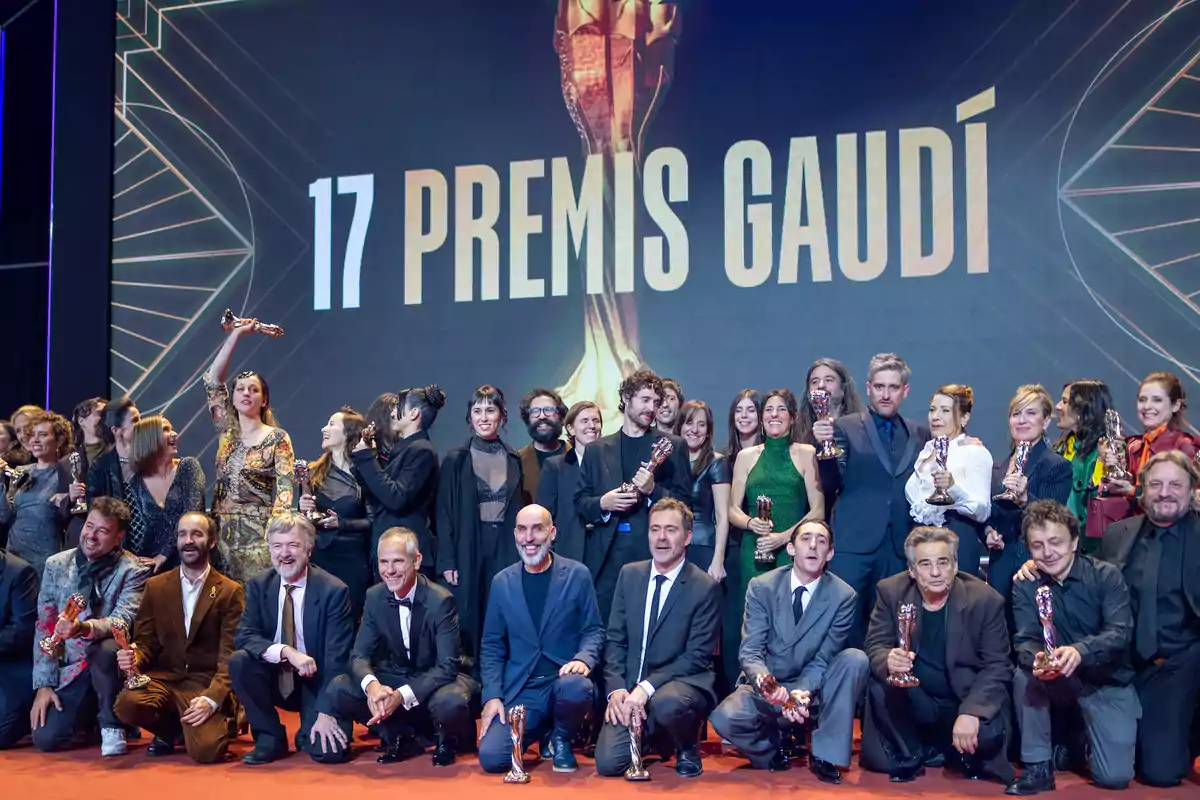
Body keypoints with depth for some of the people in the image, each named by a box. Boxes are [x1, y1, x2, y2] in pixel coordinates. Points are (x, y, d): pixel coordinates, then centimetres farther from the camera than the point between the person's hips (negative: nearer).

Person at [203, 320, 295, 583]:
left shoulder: (278, 438, -1)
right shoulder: (228, 430, 11)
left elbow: (284, 487, -8)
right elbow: (212, 379, 5)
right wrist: (236, 334, 1)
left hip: (258, 532, -4)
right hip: (222, 531, 4)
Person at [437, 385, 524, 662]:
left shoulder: (513, 459, 7)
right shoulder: (456, 460, 0)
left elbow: (519, 509, 9)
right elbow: (444, 514, -2)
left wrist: (522, 555, 3)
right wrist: (447, 562, -8)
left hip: (505, 548, 2)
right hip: (468, 549, -2)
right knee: (469, 618, 1)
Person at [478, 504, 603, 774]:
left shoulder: (577, 575, 0)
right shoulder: (502, 582, 6)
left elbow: (594, 630, 3)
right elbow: (492, 646, 9)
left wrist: (583, 659, -19)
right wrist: (492, 696, -3)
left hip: (564, 680, -2)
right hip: (520, 691, 2)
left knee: (576, 688, -38)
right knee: (490, 758, -19)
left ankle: (561, 739, -1)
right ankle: (538, 732, 16)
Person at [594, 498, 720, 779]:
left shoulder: (705, 587, -7)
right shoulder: (629, 574, 7)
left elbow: (697, 656, -11)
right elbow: (616, 638, 7)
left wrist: (647, 688, -21)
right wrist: (616, 689, -9)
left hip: (681, 685, -4)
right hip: (630, 691, 4)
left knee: (667, 703, -39)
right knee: (608, 764, -14)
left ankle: (686, 750, -2)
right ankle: (653, 738, 21)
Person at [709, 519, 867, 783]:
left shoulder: (843, 596, -9)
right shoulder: (761, 587, -8)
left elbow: (823, 660, -11)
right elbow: (750, 651, -14)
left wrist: (801, 694, -30)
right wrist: (764, 681, -37)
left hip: (813, 689, 0)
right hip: (768, 686, 0)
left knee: (855, 659, -28)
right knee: (724, 718, -29)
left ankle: (825, 755, -18)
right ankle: (774, 750, 5)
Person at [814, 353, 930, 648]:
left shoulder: (920, 434, 11)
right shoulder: (845, 428, 3)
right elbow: (831, 485, -5)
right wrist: (824, 446, -22)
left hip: (899, 546, 3)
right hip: (853, 545, -3)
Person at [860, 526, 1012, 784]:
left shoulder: (985, 600, -12)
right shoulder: (892, 591, -8)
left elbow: (998, 666, -14)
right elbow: (875, 646, -8)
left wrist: (972, 712, -30)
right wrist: (888, 661, -35)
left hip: (965, 701, -1)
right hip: (914, 701, 2)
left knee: (988, 733, -32)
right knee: (879, 686, -28)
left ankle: (965, 755, 8)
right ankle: (909, 756, 0)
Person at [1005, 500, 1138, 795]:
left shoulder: (1106, 576, -12)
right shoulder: (1026, 585, -6)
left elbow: (1120, 633, -24)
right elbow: (1024, 640, -13)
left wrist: (1080, 651, -45)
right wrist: (1036, 659, -39)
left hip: (1108, 682, -2)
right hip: (1061, 682, 2)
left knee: (1115, 777, -14)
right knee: (1024, 675, -30)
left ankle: (1082, 741, 22)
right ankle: (1038, 766, -14)